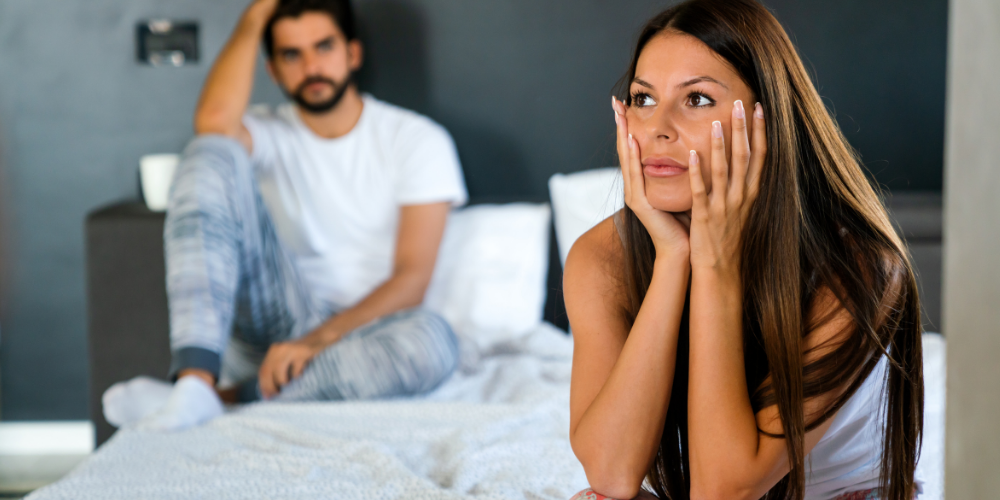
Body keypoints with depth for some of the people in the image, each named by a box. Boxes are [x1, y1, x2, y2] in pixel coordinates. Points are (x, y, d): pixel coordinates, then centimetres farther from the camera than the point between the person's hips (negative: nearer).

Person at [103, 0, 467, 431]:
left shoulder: (418, 140, 2)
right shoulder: (267, 135, 11)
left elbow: (411, 280, -9)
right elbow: (213, 122, -17)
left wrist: (316, 342, -22)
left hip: (355, 332, -1)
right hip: (279, 318, 2)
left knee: (433, 341, -39)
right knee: (212, 153, -19)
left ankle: (228, 396, -31)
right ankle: (197, 378, -35)